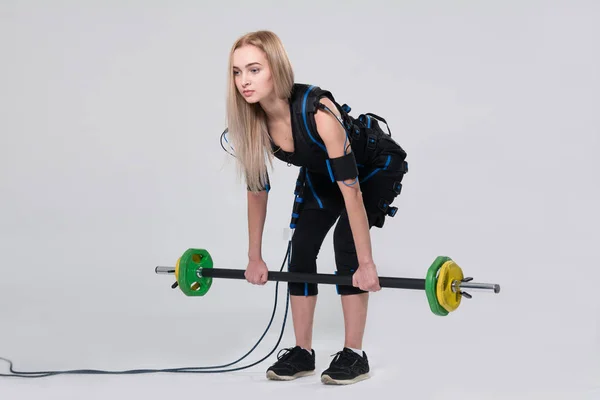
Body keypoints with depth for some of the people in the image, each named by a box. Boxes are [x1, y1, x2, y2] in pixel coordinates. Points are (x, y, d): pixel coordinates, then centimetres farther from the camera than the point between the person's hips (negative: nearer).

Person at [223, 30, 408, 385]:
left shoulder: (317, 112, -41)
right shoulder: (251, 122, -22)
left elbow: (350, 189, -39)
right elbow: (258, 188, -8)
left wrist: (366, 264, -38)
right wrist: (254, 257, -3)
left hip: (376, 166, -6)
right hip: (321, 173, 6)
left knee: (346, 242, -20)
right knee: (301, 249, -5)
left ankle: (354, 355, -10)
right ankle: (303, 352, 6)